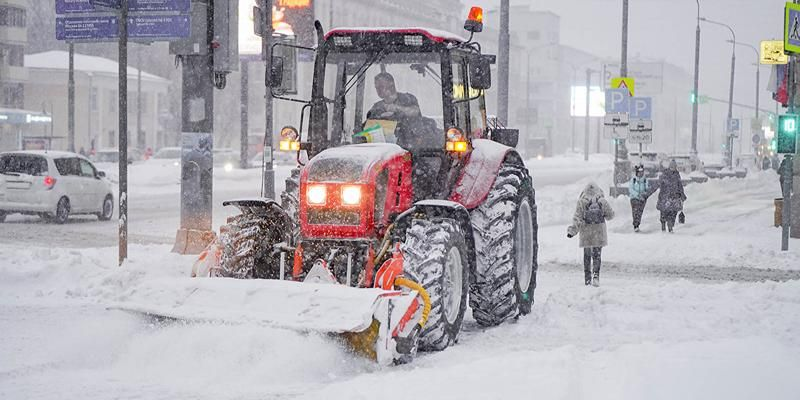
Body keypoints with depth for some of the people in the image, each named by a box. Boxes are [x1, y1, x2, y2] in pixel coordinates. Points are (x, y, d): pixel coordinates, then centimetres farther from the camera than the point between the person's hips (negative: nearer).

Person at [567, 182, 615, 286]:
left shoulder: (581, 202, -12)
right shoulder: (602, 202, -9)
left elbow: (577, 218, -12)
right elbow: (610, 215, 2)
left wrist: (572, 231, -7)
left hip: (586, 233, 0)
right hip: (599, 232, 0)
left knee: (587, 255, 12)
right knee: (597, 255, 8)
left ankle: (587, 279, 16)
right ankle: (596, 276, -7)